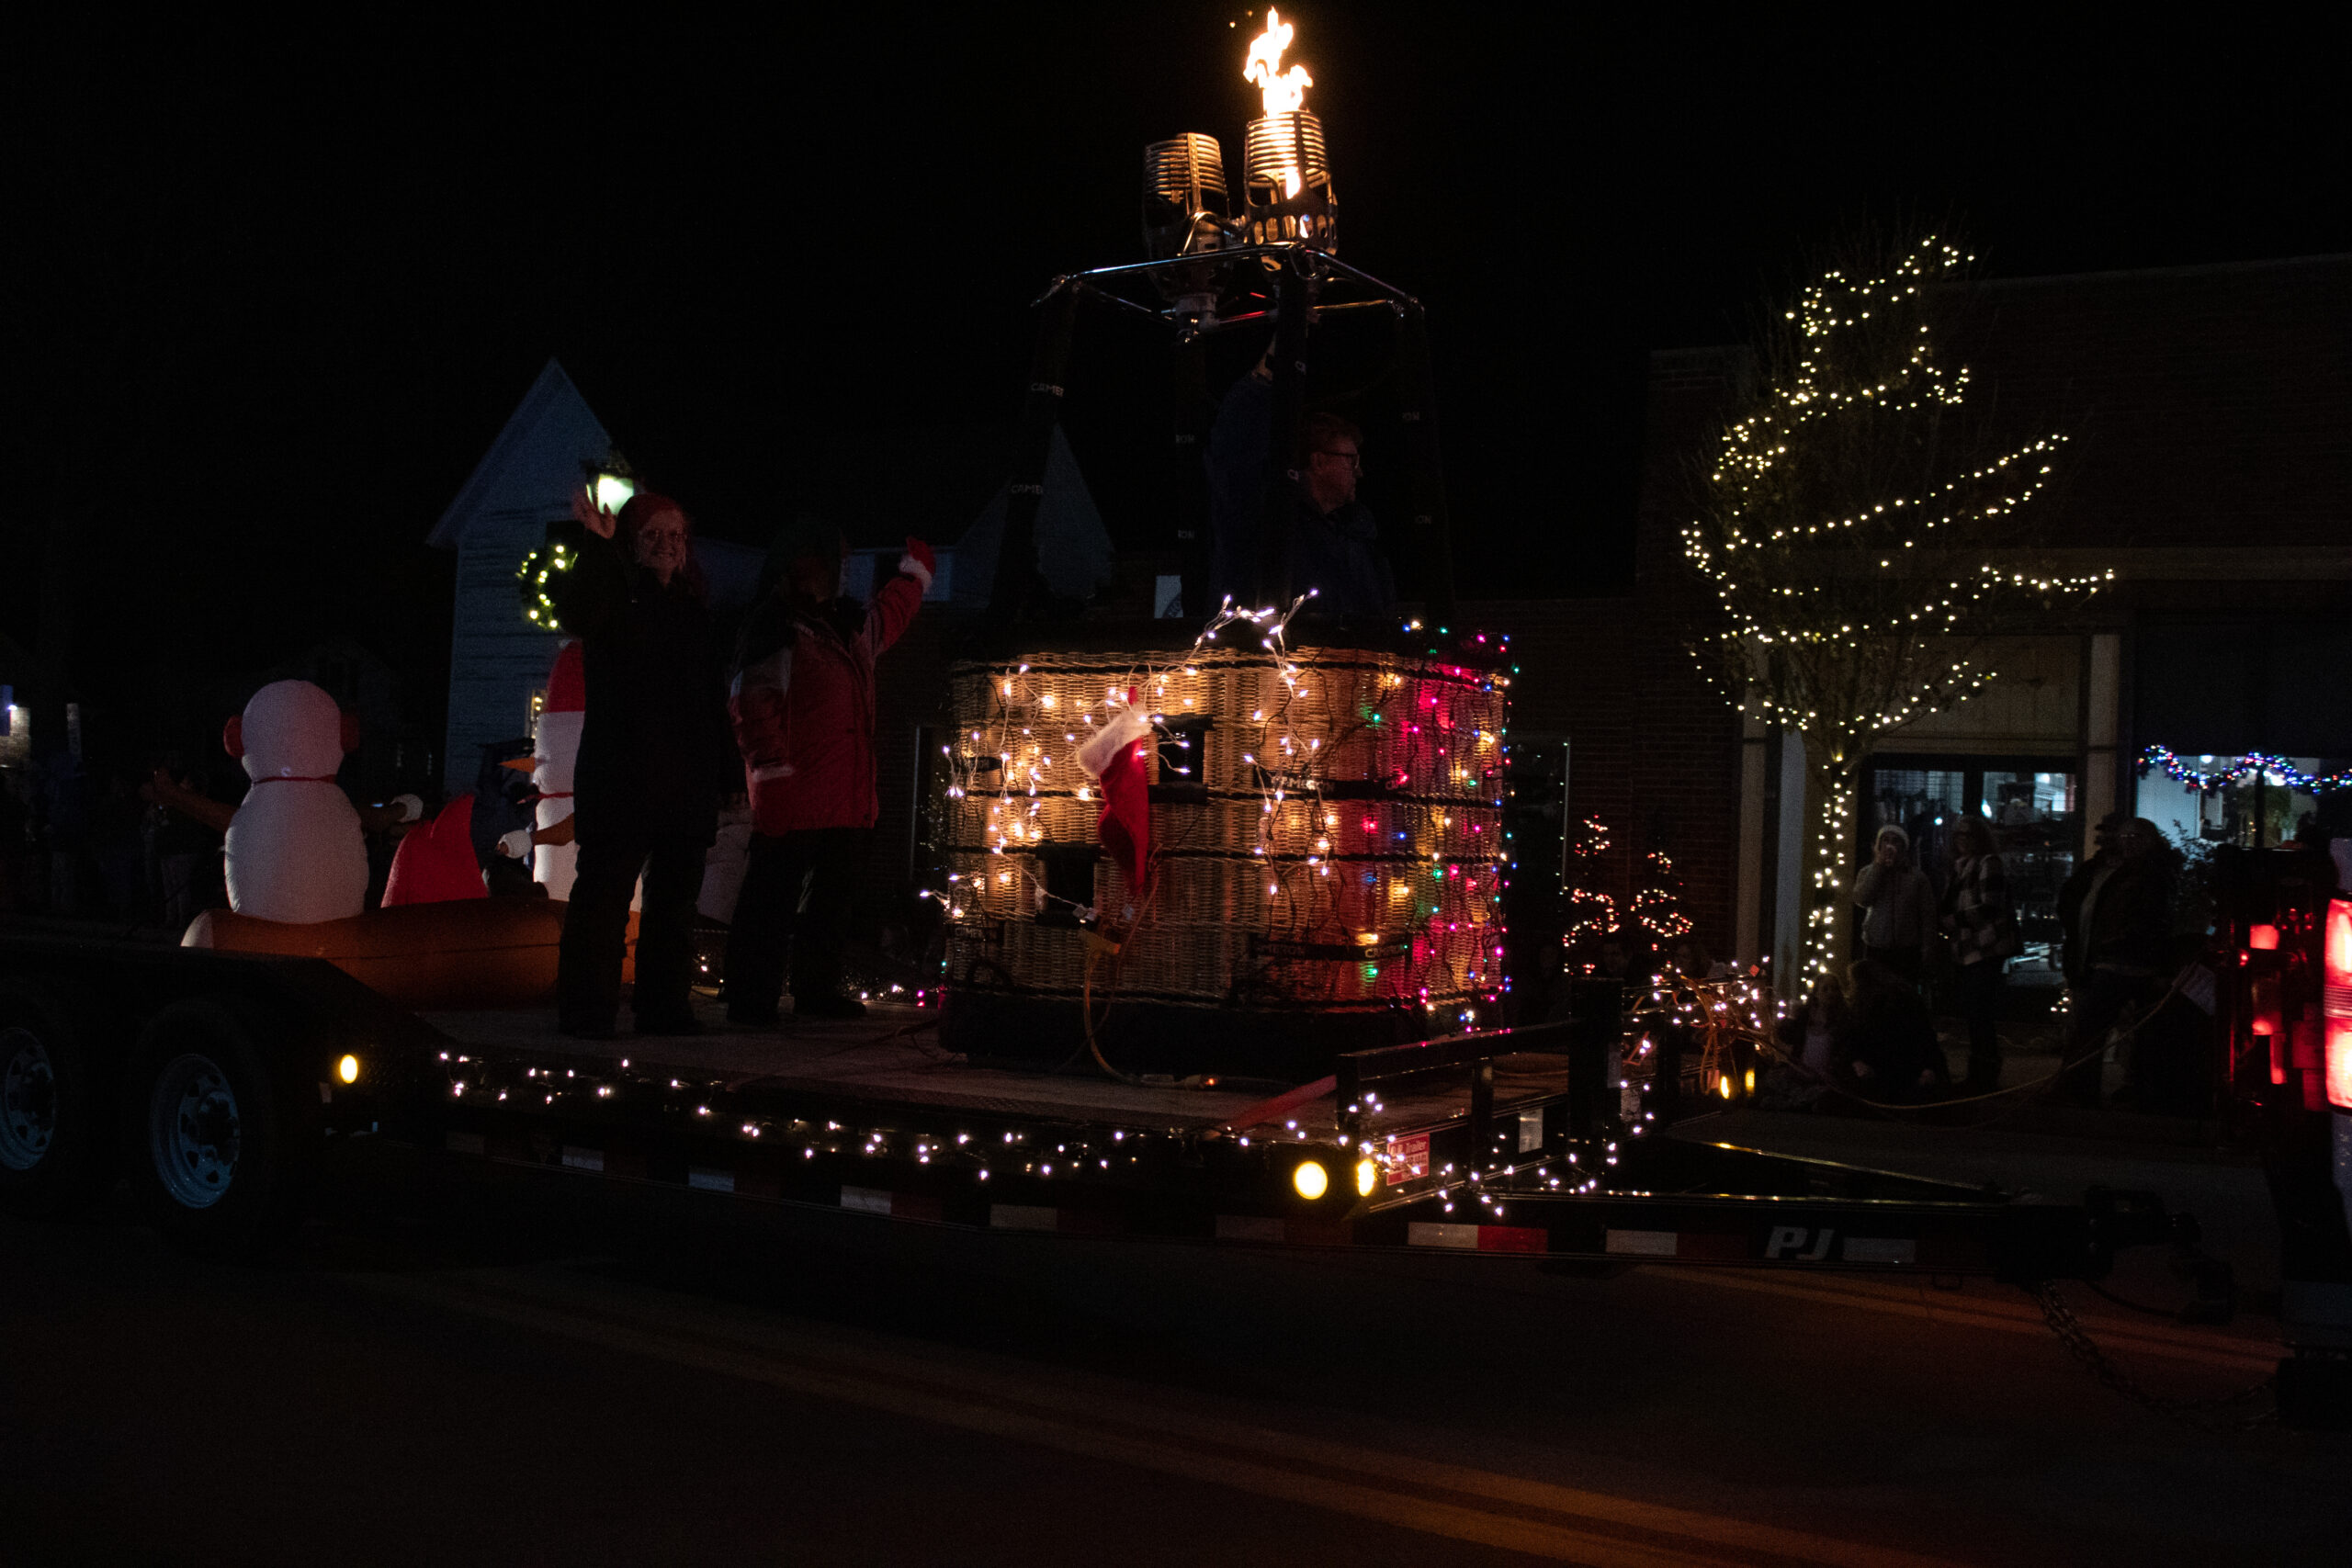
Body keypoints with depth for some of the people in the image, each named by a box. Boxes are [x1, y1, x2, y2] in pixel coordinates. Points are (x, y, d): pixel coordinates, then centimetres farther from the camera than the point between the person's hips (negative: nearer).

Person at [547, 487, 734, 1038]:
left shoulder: (693, 612, 19)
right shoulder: (613, 594, 1)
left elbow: (711, 698, 20)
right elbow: (579, 614, -25)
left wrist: (723, 766, 14)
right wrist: (599, 546, -31)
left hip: (686, 780, 6)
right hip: (621, 779, -6)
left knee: (675, 896, 8)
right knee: (605, 890, -5)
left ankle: (665, 1005, 15)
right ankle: (587, 1011, 0)